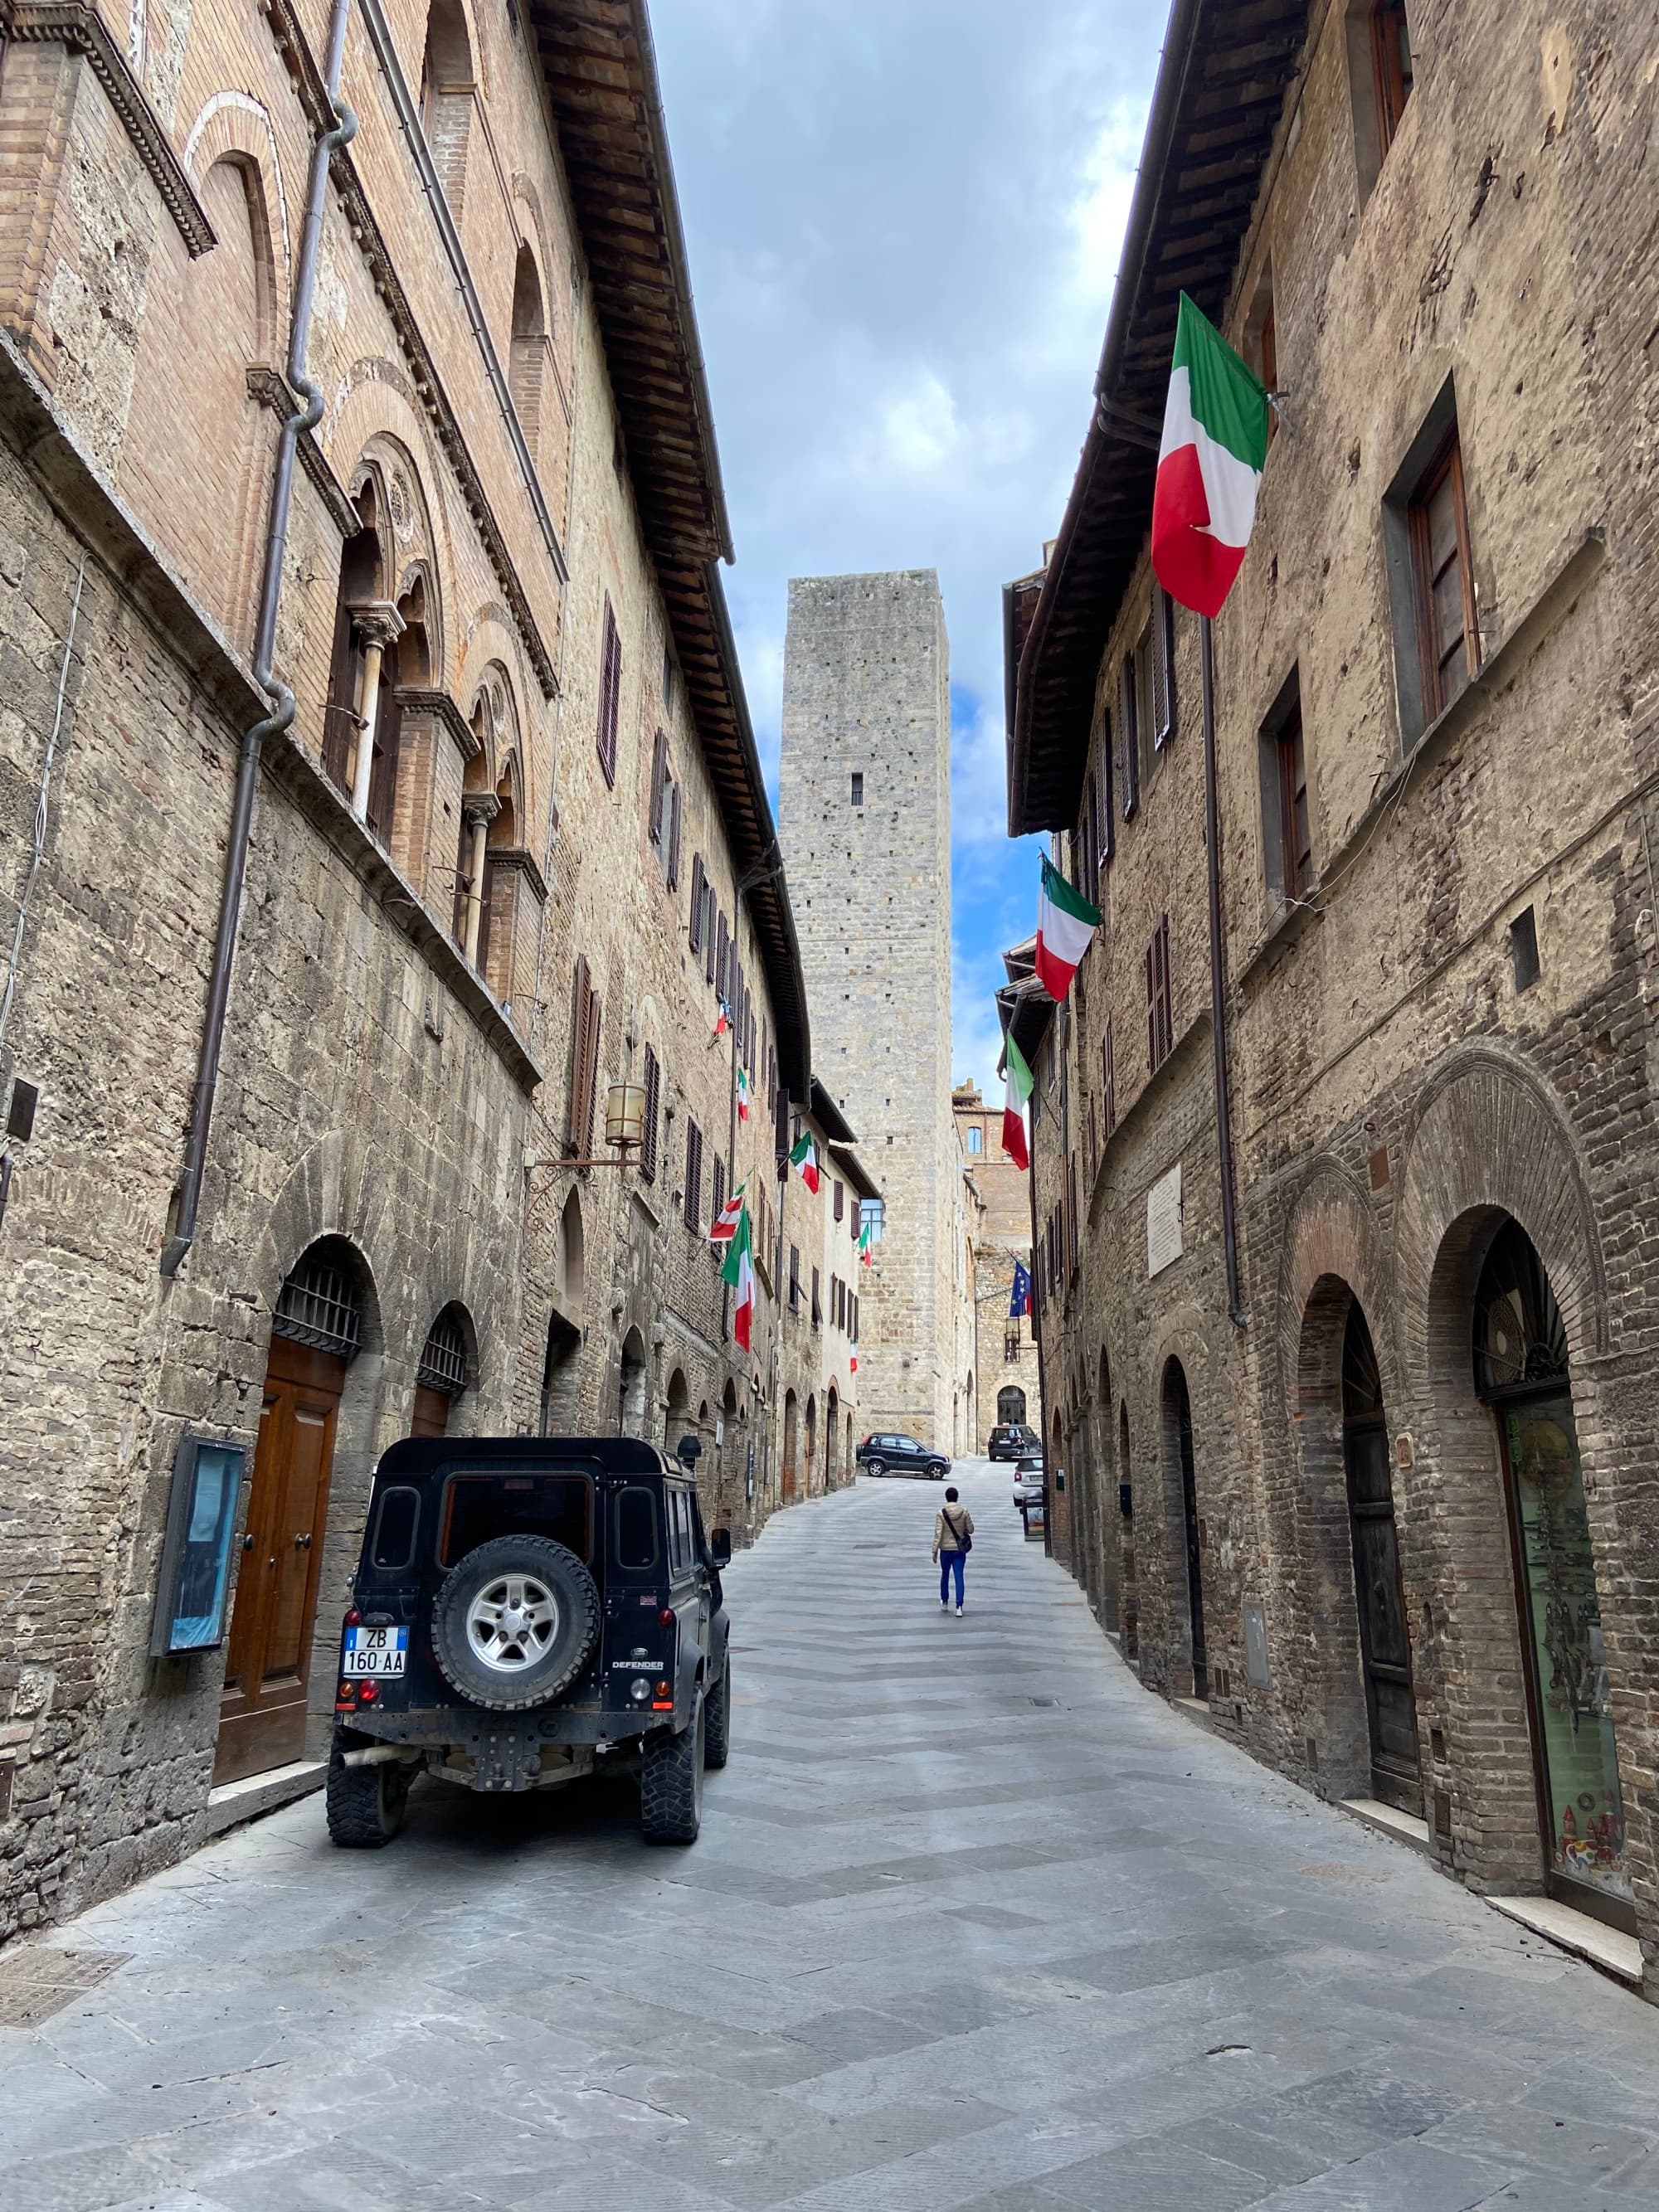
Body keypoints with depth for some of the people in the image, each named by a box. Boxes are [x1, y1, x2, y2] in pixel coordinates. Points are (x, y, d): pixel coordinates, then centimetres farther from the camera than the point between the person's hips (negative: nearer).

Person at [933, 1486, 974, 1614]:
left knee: (945, 1575, 19)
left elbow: (938, 1533, -13)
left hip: (945, 1549, 0)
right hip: (960, 1549, 0)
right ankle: (959, 1606, -10)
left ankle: (944, 1601, 33)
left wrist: (935, 1551, -7)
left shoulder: (941, 1513, -11)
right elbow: (971, 1530, 0)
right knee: (959, 1576, 0)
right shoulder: (964, 1511, -7)